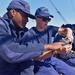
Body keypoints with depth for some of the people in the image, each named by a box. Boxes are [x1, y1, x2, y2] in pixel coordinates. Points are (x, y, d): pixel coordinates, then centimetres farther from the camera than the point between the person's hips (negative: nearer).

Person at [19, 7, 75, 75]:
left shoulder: (49, 29, -1)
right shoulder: (29, 35, -18)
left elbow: (67, 30, 6)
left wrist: (68, 36, -20)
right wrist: (56, 51, -34)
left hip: (51, 59, 6)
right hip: (39, 64, -6)